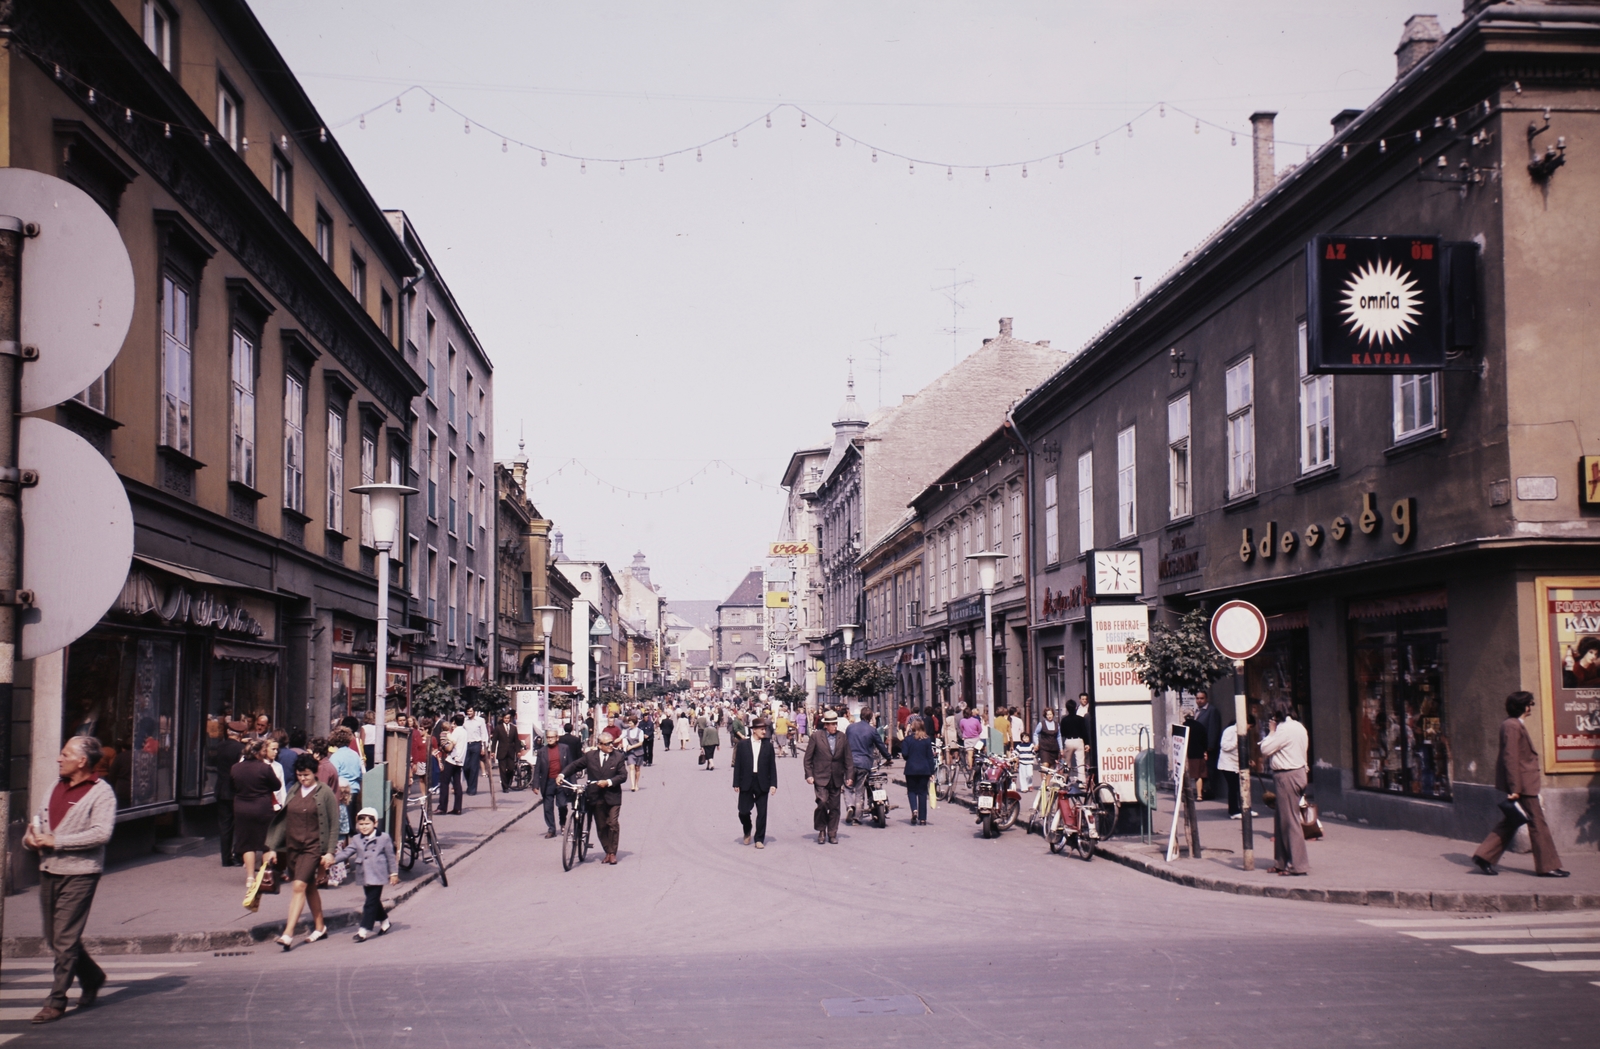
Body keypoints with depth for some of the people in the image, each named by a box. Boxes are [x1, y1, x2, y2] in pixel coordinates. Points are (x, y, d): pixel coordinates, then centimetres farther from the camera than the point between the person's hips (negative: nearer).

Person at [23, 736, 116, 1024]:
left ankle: (56, 1002, 1)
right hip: (49, 871, 8)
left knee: (65, 940, -6)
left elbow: (101, 833, -21)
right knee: (54, 939, 13)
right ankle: (91, 978, 32)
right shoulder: (56, 788, 16)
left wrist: (55, 841, -20)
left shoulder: (101, 793, -9)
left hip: (79, 873, -8)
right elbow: (38, 820, 23)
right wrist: (31, 837, -2)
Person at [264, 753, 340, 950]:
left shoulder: (325, 793, -6)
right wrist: (273, 847, 9)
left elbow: (334, 824, -6)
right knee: (309, 887, 15)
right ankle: (319, 928, 27)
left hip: (312, 847, -5)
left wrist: (330, 852, -11)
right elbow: (284, 820, 12)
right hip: (292, 846, 6)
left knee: (299, 886, -14)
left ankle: (288, 935, -18)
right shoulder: (293, 792, 8)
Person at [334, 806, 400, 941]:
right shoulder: (356, 839, 6)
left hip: (378, 876, -5)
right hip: (365, 877, 5)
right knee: (374, 901, 16)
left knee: (371, 902, -8)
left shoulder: (384, 838, -3)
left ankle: (365, 929, -9)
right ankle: (384, 920, 36)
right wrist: (333, 859, -18)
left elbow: (390, 857, 2)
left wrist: (394, 873, 3)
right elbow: (347, 852, -2)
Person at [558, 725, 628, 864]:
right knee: (601, 826, 8)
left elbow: (622, 775, -6)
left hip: (612, 797, -2)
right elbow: (575, 765, 9)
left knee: (613, 824, -8)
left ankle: (613, 853, 2)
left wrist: (608, 782, -19)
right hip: (596, 798, 3)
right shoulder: (590, 756, 3)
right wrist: (562, 774, -5)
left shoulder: (618, 757, -2)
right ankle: (607, 852, 20)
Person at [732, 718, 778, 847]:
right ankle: (747, 832, 29)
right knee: (743, 811, 1)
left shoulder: (768, 745, 4)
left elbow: (772, 766, 3)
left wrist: (773, 784, -3)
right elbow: (737, 764, 2)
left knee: (762, 812, 0)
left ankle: (759, 839, 10)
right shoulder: (742, 744, 2)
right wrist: (736, 783, -2)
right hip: (746, 783, 0)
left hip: (762, 783, 0)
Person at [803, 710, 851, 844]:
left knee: (834, 807, 5)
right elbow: (808, 758, 1)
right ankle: (821, 831, 5)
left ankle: (832, 834, 16)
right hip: (820, 778, -3)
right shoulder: (816, 736, -2)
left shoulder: (842, 738, 6)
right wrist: (809, 775, -6)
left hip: (836, 779, 3)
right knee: (822, 803, -15)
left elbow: (847, 759, 10)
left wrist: (849, 776, 5)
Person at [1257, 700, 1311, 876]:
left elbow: (1265, 750, -13)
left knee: (1290, 821, -6)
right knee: (1282, 820, 15)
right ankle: (1282, 862, 20)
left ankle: (1298, 866, -4)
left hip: (1287, 776, -10)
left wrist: (1271, 731, -4)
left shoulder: (1285, 729, -17)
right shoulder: (1299, 727, 13)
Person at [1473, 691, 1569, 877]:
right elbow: (1510, 758, -22)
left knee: (1510, 822, 13)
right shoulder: (1512, 726, -18)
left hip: (1521, 784, 10)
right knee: (1538, 823, -2)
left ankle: (1484, 856, 11)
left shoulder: (1514, 724, 15)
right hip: (1522, 784, -10)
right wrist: (1514, 788, -23)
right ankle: (1547, 866, 6)